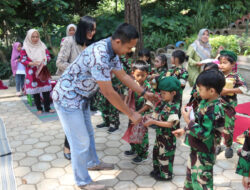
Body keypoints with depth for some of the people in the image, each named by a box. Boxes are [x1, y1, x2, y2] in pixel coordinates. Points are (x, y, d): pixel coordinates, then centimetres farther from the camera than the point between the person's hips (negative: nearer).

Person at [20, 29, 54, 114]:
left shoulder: (42, 46, 5)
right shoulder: (25, 48, -3)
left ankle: (47, 108, 9)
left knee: (46, 90, -1)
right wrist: (32, 63, -23)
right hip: (32, 73, -2)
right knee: (35, 91, 5)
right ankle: (39, 108, 18)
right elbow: (22, 60, -7)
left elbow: (48, 56, 8)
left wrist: (44, 59, -14)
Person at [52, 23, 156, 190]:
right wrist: (131, 114, -19)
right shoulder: (99, 55, -33)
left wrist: (144, 93, 10)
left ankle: (92, 162, 46)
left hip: (81, 97, 9)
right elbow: (108, 93, -29)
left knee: (88, 133, 24)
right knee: (81, 142, 2)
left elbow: (123, 76, 10)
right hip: (68, 99, -9)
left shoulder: (111, 51, -2)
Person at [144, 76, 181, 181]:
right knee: (156, 152, 21)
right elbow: (156, 115, 5)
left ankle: (166, 174, 27)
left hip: (168, 136, -8)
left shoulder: (174, 107, -23)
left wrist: (153, 122, -32)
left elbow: (170, 124, -29)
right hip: (160, 134, 8)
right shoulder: (162, 103, 0)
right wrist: (150, 119, -17)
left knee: (165, 155, 8)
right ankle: (157, 169, 41)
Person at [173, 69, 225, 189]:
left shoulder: (214, 110, -28)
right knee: (190, 177, 26)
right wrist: (184, 130, 16)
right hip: (196, 149, 9)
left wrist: (187, 120, -27)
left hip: (204, 154, -9)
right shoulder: (205, 102, 0)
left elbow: (204, 134, -29)